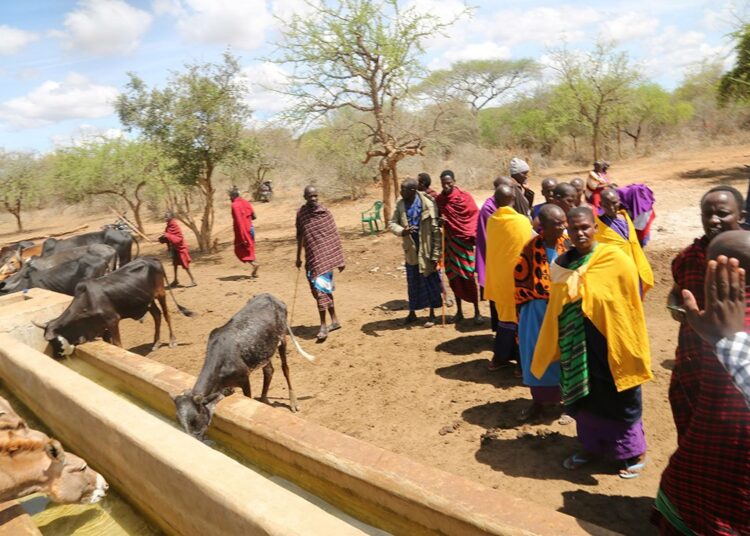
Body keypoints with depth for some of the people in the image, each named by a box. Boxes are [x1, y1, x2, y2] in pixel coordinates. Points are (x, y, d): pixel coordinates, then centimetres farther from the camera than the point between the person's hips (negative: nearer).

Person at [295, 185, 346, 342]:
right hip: (311, 258, 5)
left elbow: (335, 237, -6)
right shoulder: (301, 213, 4)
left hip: (325, 257, -5)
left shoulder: (325, 212, -7)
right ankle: (335, 320, 26)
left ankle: (323, 326, -2)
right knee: (318, 289, 12)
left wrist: (340, 259, -7)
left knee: (321, 289, -10)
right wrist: (298, 257, 18)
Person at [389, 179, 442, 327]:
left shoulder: (427, 205, -16)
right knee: (412, 283, 15)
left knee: (430, 281, 6)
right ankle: (412, 312, 31)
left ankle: (432, 315, 20)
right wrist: (402, 231, -24)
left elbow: (435, 230, -14)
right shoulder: (400, 205, -3)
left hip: (426, 250, -4)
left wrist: (436, 254, -15)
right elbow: (392, 223, -1)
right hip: (411, 250, 4)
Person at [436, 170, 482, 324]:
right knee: (454, 277, 9)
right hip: (449, 241, 4)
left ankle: (477, 312, 9)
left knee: (468, 277, -2)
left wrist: (474, 234, -12)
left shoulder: (464, 196, -8)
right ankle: (459, 311, 20)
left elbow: (475, 215, -5)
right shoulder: (439, 199, 3)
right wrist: (440, 220, -9)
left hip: (464, 240, -4)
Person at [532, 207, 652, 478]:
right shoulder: (562, 264, 1)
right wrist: (557, 345, 11)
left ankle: (634, 452, 30)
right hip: (576, 346, 5)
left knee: (618, 399, 10)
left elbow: (633, 302, -10)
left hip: (610, 344, -5)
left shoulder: (616, 259, -14)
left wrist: (632, 345, -10)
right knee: (583, 396, 17)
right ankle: (592, 446, 37)